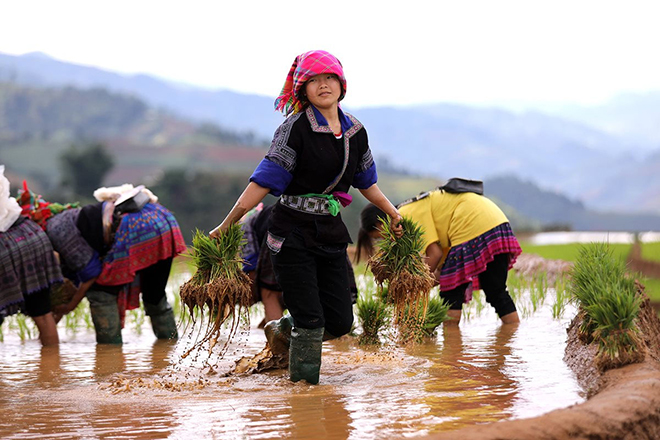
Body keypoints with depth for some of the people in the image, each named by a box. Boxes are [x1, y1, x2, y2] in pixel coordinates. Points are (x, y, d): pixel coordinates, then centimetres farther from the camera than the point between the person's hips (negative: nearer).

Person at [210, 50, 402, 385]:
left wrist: (394, 215, 30)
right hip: (293, 233, -6)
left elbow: (366, 182, 23)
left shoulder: (355, 131, 8)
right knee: (311, 320, -8)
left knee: (340, 321, 5)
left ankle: (282, 331, 32)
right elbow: (264, 181, -12)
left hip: (331, 232, 6)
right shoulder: (296, 128, -10)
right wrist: (227, 225, -16)